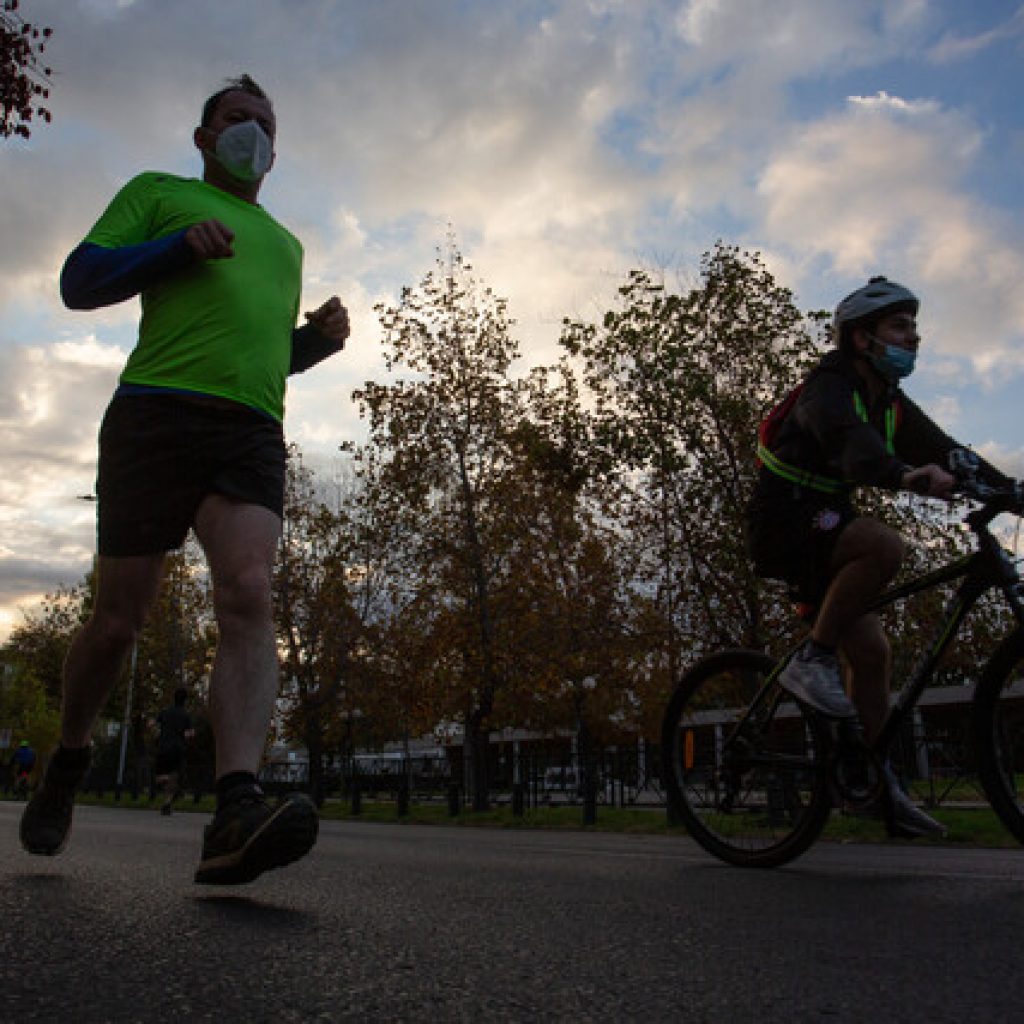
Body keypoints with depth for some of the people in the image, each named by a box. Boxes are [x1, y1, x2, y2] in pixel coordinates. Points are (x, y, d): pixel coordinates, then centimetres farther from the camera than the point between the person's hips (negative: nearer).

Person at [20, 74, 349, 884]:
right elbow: (79, 282, 9)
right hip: (156, 414, -2)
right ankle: (68, 766, 25)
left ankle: (236, 814, -34)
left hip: (252, 435, 3)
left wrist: (321, 338, 13)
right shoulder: (156, 193, 20)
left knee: (249, 596, -22)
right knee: (118, 620, -2)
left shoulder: (285, 244, 32)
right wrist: (178, 246, -6)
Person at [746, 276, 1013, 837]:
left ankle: (881, 787, 11)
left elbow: (944, 452, 3)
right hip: (784, 518, -8)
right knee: (886, 546, -33)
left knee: (871, 649, 2)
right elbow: (847, 440, -37)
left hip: (823, 526, 8)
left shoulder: (891, 404, 11)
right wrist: (906, 474, -55)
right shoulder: (828, 387, -15)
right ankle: (811, 660, -19)